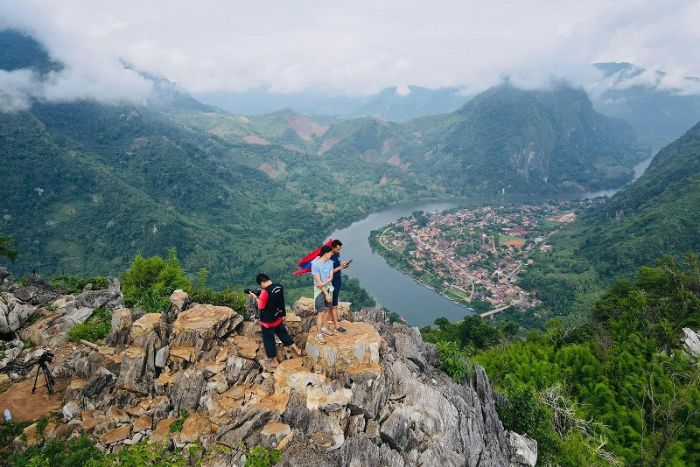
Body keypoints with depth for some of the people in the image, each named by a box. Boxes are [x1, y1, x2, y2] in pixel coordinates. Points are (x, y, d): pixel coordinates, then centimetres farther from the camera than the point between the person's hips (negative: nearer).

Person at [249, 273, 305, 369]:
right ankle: (298, 351, 32)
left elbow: (261, 307, -18)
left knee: (269, 340, 11)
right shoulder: (279, 287, -4)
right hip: (278, 318, 7)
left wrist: (256, 297, -6)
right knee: (283, 333, 24)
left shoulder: (265, 292, -27)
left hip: (268, 321, -7)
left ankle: (274, 361, 24)